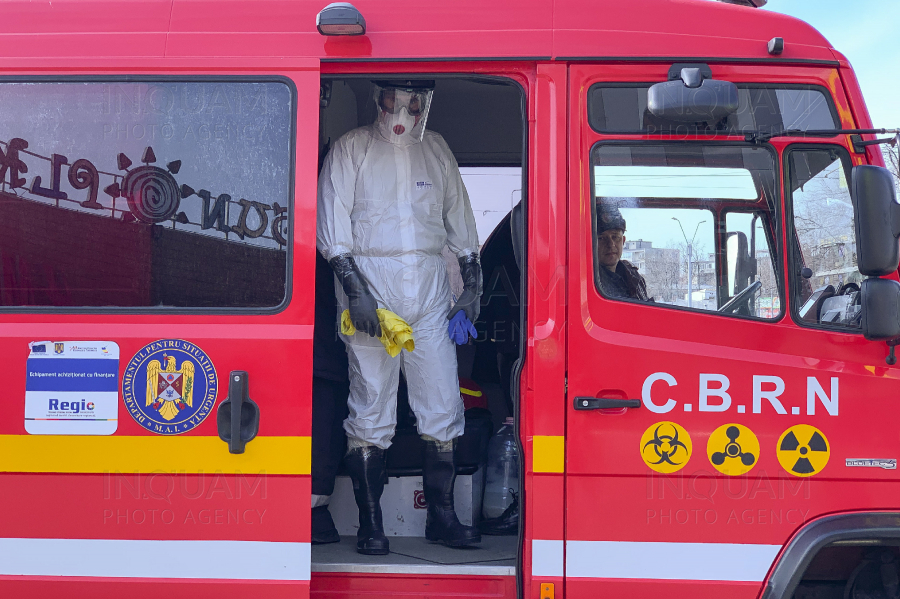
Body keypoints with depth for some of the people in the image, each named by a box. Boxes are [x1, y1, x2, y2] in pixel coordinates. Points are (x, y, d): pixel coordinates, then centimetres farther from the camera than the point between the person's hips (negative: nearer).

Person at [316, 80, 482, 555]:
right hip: (371, 287, -3)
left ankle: (441, 516, 13)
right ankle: (370, 524, 6)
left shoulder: (436, 150, 16)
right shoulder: (352, 149, 4)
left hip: (430, 292, 4)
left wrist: (472, 284, 16)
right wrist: (354, 291, -12)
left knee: (443, 408, 2)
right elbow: (331, 226, -2)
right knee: (370, 410, -1)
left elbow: (460, 219, 22)